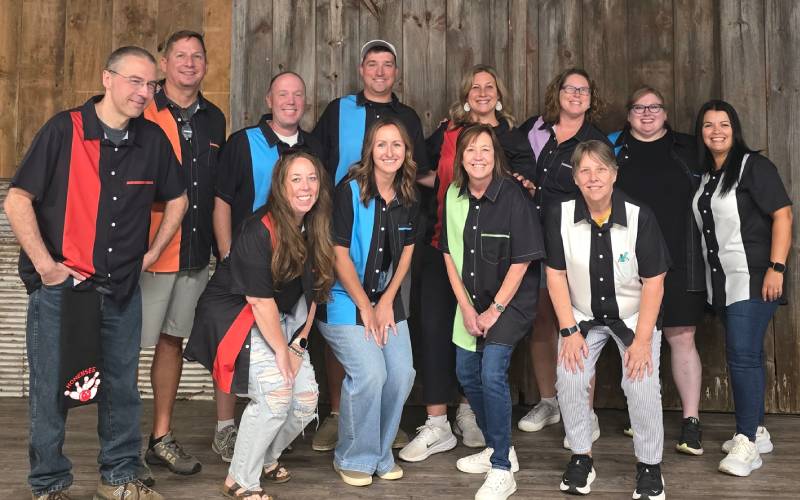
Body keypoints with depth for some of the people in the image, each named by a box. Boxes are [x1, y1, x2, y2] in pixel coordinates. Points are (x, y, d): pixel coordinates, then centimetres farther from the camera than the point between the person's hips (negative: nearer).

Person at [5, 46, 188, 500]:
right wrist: (45, 266, -13)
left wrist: (153, 252, 11)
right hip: (60, 284, -4)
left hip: (123, 287, 4)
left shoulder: (153, 139, 3)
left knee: (122, 386, 13)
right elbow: (18, 201, -11)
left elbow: (177, 198, 18)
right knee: (52, 387, 5)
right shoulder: (64, 130, -9)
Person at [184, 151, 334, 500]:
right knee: (275, 395, -20)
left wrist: (299, 344, 0)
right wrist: (281, 351, -14)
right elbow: (260, 300, -21)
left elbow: (312, 292, 5)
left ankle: (267, 458, 28)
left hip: (281, 318, 7)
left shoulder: (316, 230, -1)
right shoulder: (260, 230, -23)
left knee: (307, 399, 0)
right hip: (237, 317, -7)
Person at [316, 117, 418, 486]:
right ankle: (354, 459, 4)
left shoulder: (409, 198, 2)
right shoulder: (349, 191, -14)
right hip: (345, 300, -5)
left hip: (387, 300, 5)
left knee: (402, 373, -6)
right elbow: (340, 254, -13)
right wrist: (366, 308, -10)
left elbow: (406, 252, 10)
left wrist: (386, 302, -1)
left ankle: (381, 453, 16)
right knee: (370, 374, -18)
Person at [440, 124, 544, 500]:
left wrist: (495, 310, -14)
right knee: (466, 374, 13)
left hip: (512, 300, -6)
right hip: (472, 301, 6)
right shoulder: (454, 196, -2)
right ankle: (496, 448, 33)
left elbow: (522, 261, -16)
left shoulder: (513, 197, -17)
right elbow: (449, 253, 3)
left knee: (492, 373, -18)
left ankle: (502, 470, -6)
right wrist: (466, 306, -3)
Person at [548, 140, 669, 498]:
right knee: (569, 379, -16)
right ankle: (581, 457, 6)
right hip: (583, 316, 2)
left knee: (642, 384, -17)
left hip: (634, 316, -1)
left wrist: (642, 340, -15)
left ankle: (650, 465, 5)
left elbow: (653, 281, -13)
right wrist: (569, 331, -11)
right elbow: (556, 274, -7)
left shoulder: (640, 216, -18)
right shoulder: (560, 215, -13)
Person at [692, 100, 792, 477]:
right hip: (722, 282, 8)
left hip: (752, 279, -8)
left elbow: (782, 214, -14)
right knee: (746, 355, 14)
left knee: (742, 356, -12)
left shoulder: (753, 166, -8)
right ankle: (757, 432, 25)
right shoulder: (705, 175, 13)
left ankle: (747, 444, -7)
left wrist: (776, 269, -21)